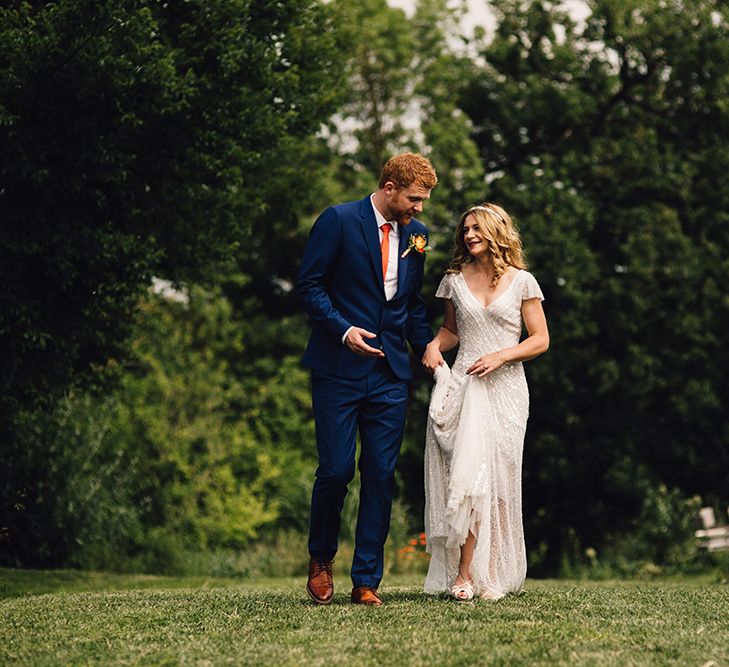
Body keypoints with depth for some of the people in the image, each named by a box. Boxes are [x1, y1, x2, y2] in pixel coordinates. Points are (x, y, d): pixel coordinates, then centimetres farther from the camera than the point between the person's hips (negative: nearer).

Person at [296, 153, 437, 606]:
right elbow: (309, 284, -6)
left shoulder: (416, 233, 11)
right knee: (336, 470, -4)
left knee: (381, 475, 1)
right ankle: (321, 559, 21)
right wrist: (343, 330, -17)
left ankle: (367, 581, 8)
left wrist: (427, 347, 8)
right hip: (339, 369, -4)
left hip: (390, 374, 4)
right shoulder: (339, 221, -5)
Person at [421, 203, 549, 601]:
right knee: (464, 474, -9)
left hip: (505, 387, -2)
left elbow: (540, 340, 3)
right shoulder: (455, 280, 11)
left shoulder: (521, 282, 3)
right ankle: (463, 574, -9)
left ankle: (466, 573, -2)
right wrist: (434, 345, 2)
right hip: (461, 385, 2)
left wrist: (500, 356, -11)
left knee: (491, 476, -5)